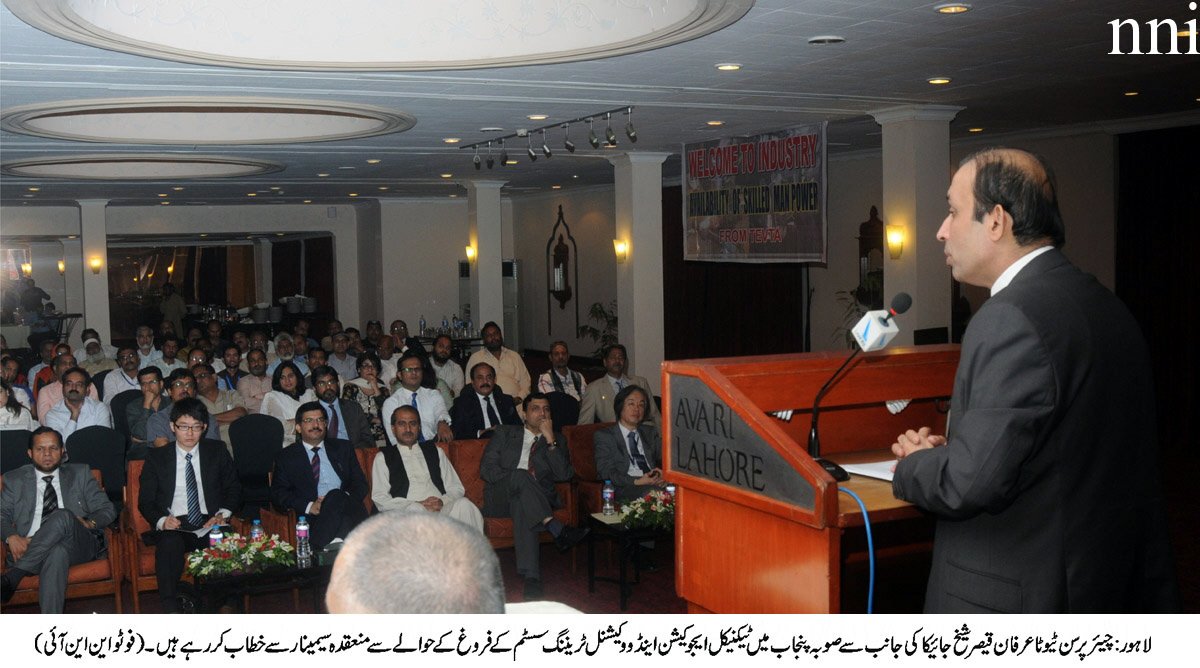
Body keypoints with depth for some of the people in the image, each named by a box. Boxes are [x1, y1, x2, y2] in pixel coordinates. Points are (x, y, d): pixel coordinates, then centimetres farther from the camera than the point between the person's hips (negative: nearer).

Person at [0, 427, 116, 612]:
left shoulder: (80, 473, 21)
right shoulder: (15, 479, 22)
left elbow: (107, 509, 15)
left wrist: (90, 523, -8)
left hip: (79, 546, 1)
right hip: (30, 549, 0)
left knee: (63, 516, -35)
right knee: (57, 552, -39)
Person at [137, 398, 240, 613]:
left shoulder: (217, 452, 14)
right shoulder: (156, 457, 11)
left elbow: (233, 488, 17)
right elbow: (145, 501, 9)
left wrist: (222, 514, -4)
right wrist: (161, 521, -13)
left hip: (210, 524, 0)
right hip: (173, 527, 0)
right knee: (170, 543, -38)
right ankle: (170, 609, -34)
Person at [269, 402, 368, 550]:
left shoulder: (343, 448, 23)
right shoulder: (285, 457, 18)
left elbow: (360, 484, 16)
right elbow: (278, 494, 7)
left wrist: (343, 498, -8)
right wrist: (309, 506, -11)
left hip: (346, 509, 2)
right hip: (311, 516, -2)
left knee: (335, 495, -34)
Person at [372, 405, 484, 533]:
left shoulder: (435, 451, 25)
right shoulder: (383, 458, 16)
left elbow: (457, 488, 19)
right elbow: (379, 498, 3)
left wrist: (442, 501, -6)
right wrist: (417, 505, -10)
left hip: (443, 509, 3)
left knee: (463, 504, -32)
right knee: (416, 510, -39)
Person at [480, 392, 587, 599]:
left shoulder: (557, 440, 19)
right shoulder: (505, 433, 16)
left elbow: (564, 475, 2)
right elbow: (486, 468, 3)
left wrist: (550, 440, -5)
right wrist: (515, 479, -13)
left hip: (537, 501, 1)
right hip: (499, 499, 0)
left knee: (521, 505, -37)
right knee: (520, 474, -34)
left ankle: (531, 576, -46)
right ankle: (556, 529, -45)